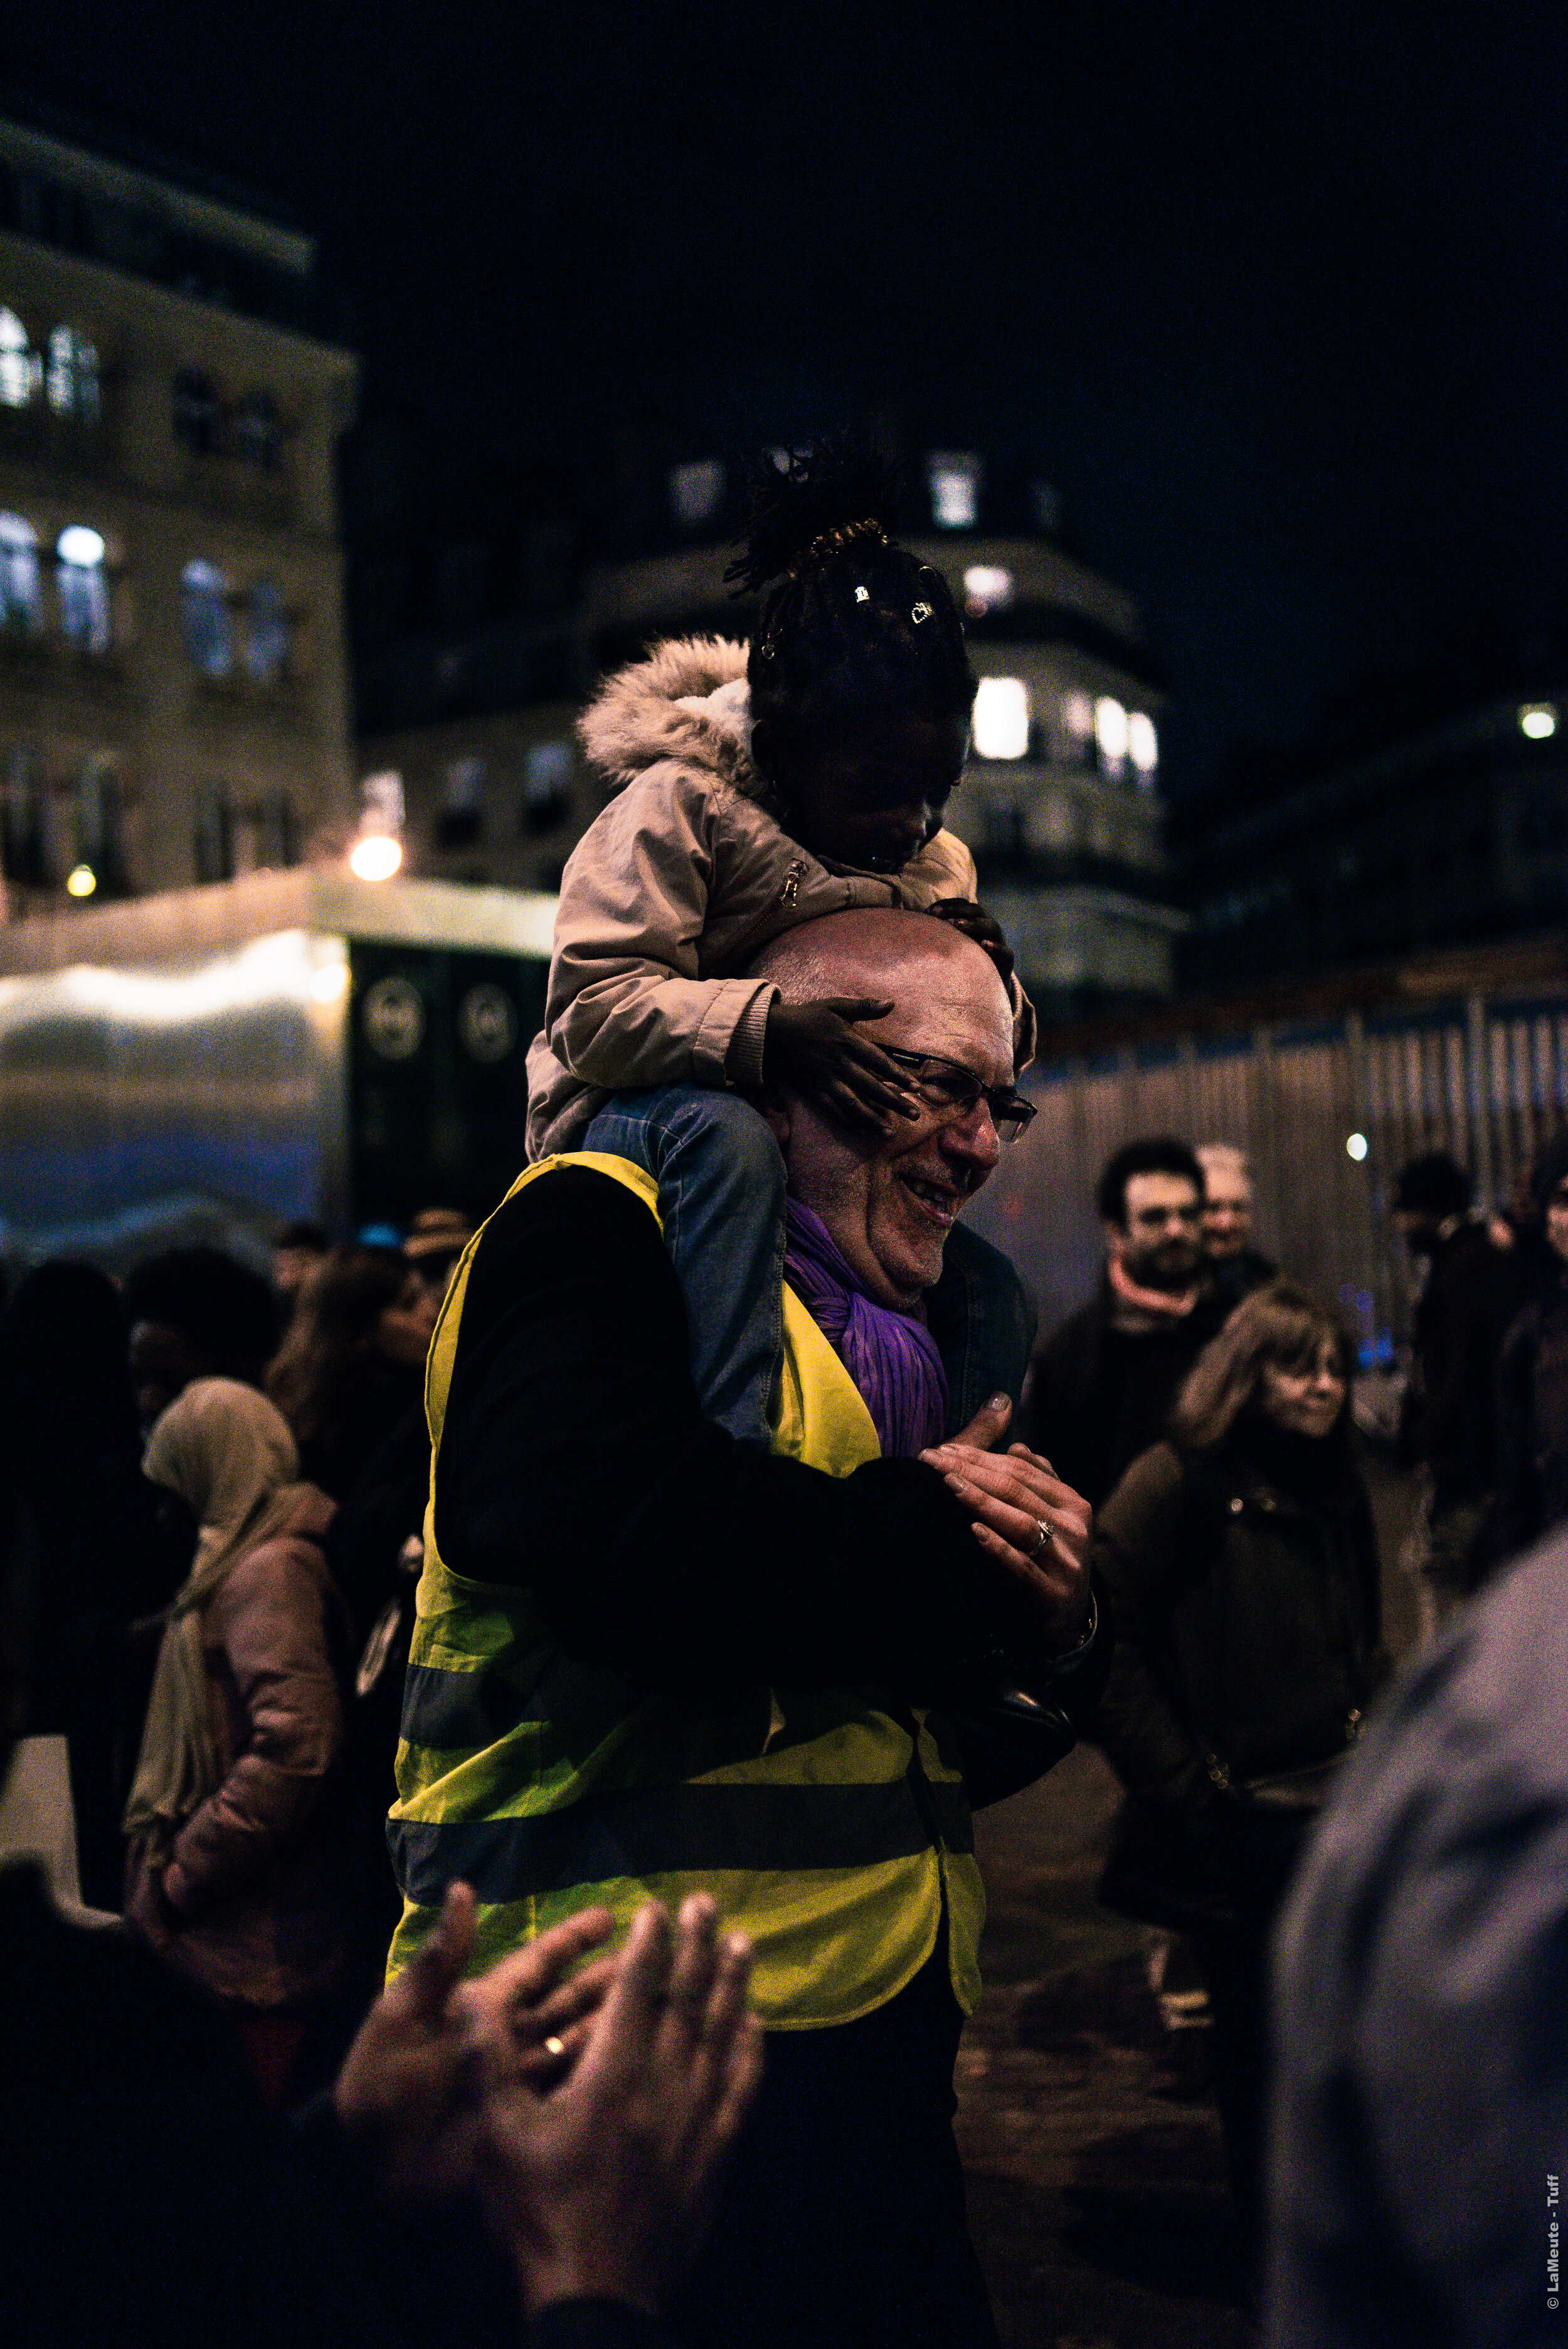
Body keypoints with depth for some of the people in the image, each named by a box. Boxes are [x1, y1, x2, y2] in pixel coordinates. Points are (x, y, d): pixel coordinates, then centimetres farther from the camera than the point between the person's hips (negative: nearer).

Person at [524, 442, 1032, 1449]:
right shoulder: (676, 807, -11)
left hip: (822, 1149, 6)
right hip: (624, 1127, -6)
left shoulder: (941, 863, 9)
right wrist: (767, 1027, -38)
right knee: (726, 1137, -40)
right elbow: (592, 1010, -21)